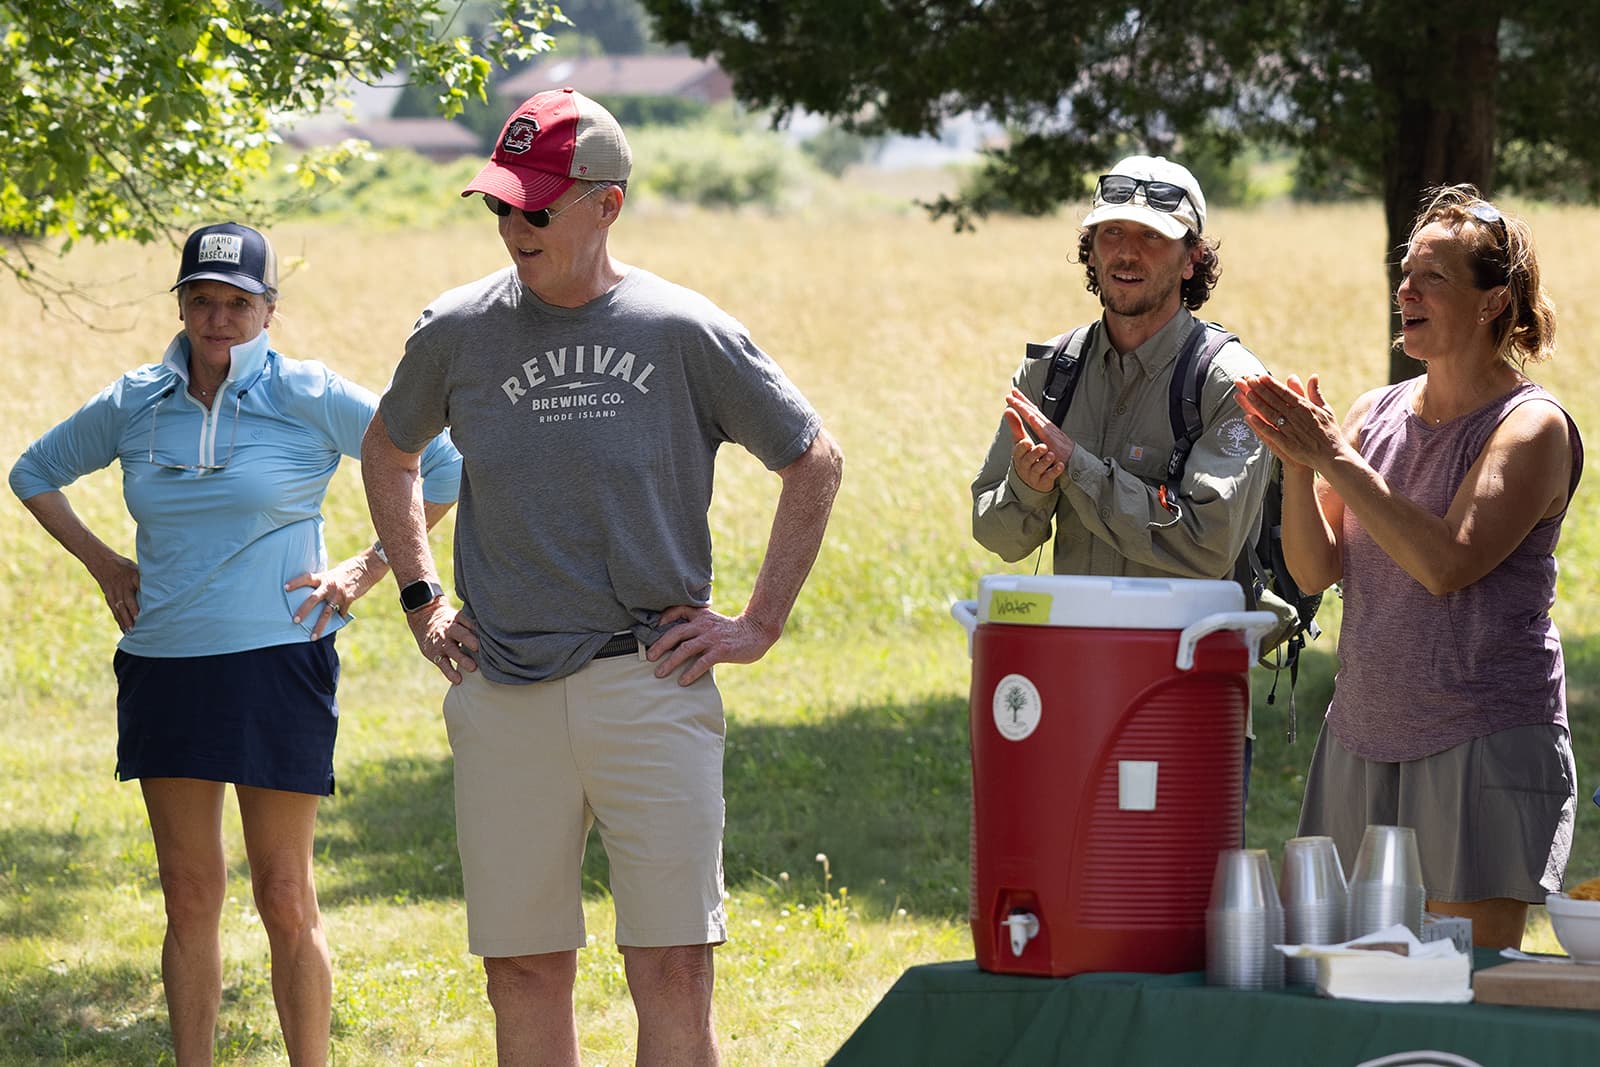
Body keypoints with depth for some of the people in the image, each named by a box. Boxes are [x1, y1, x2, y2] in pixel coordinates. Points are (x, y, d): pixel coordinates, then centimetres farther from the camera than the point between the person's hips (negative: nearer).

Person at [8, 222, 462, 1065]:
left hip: (274, 667, -4)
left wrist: (366, 571, -3)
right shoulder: (134, 406, 6)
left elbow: (444, 467, 0)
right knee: (189, 899, 7)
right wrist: (102, 562, 11)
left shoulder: (309, 399, -4)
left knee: (285, 899, -2)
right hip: (161, 670, 4)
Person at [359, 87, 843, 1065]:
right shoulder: (458, 334, 4)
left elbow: (815, 462, 9)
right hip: (503, 692, 2)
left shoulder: (686, 334, -2)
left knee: (675, 973, -6)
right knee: (524, 972, 5)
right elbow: (389, 452, 25)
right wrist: (420, 598, 15)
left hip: (652, 683, -2)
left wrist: (761, 624, 5)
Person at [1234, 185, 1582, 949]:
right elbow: (1316, 570, 8)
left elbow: (1447, 563, -21)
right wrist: (1298, 466, -8)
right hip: (1362, 736, 6)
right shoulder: (1376, 413, 11)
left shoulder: (1532, 427, -8)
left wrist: (1336, 460, -19)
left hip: (1484, 742, -6)